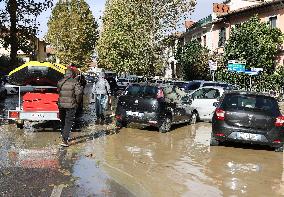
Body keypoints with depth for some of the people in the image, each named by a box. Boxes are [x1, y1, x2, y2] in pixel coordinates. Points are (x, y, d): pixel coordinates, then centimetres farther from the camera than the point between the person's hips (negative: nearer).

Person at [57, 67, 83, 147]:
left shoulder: (60, 82, 6)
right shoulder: (75, 82, -10)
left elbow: (58, 91, 9)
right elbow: (78, 92, -17)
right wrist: (77, 101, -4)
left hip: (61, 104, 5)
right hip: (71, 105, -5)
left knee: (63, 122, 20)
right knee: (68, 122, -1)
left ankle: (63, 137, 35)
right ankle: (64, 140, -10)